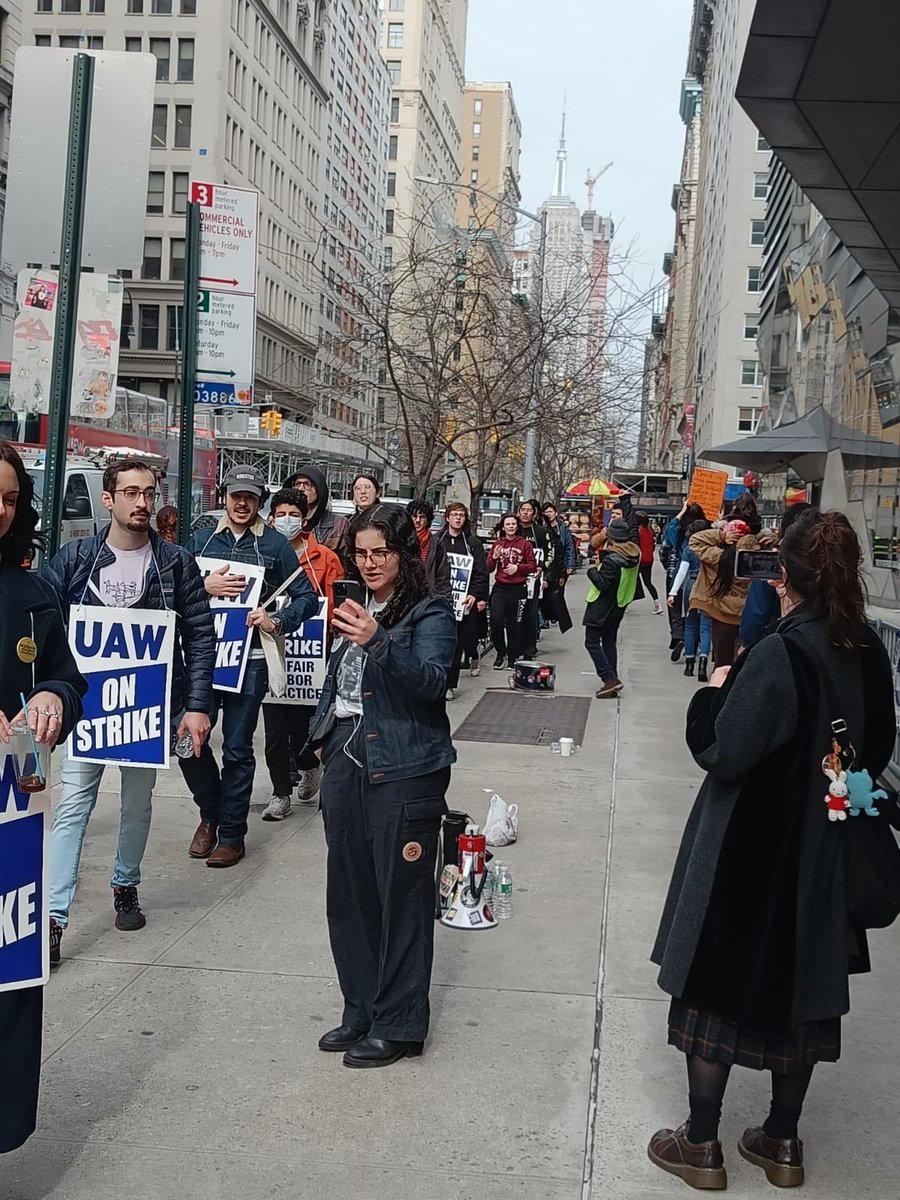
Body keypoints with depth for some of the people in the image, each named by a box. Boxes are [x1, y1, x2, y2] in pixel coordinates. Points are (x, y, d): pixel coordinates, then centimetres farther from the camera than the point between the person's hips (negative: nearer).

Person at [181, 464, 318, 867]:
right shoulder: (201, 540, 9)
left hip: (249, 658, -2)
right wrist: (205, 586, -14)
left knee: (237, 749, 4)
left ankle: (231, 834, 16)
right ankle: (210, 813, 24)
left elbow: (307, 597, 2)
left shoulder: (275, 544, 3)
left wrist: (277, 621, -13)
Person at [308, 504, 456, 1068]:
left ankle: (399, 1025, 11)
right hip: (345, 762, 7)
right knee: (349, 892, 12)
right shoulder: (359, 608, 15)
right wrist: (324, 732, 16)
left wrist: (378, 641, -32)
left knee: (401, 896, -1)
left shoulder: (429, 613, -6)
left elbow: (433, 680, -21)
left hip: (402, 768, -7)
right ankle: (361, 1010, 26)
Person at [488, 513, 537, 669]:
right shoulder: (497, 544, 9)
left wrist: (517, 568, -12)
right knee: (496, 620, -15)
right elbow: (488, 569, 11)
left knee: (514, 625, 3)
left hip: (518, 589, -1)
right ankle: (500, 653, 5)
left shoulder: (525, 544, 3)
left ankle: (512, 659, 17)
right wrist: (494, 558, -7)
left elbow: (533, 566, 2)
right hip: (500, 588, 1)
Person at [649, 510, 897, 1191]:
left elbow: (722, 753, -21)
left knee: (719, 983, 9)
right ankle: (783, 1142, 30)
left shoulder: (779, 654, -24)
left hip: (749, 852, -6)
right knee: (804, 985, 18)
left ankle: (702, 1145, 19)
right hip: (826, 853, 6)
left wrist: (715, 693, -6)